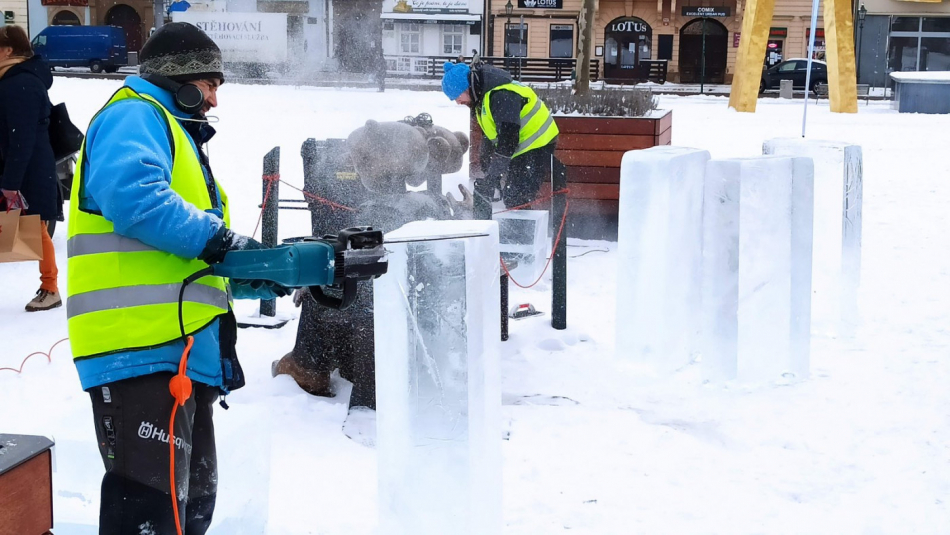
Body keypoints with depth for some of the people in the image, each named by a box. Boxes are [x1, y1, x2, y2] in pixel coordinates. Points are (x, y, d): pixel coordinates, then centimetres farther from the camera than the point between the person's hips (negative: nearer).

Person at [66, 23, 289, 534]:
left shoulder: (176, 135, 29)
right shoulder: (133, 117, -2)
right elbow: (131, 195, -25)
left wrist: (249, 281, 14)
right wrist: (217, 238, -17)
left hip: (186, 352, 11)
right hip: (142, 345, -11)